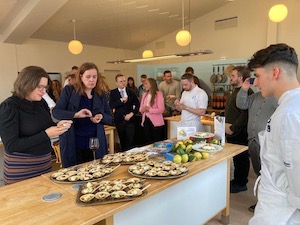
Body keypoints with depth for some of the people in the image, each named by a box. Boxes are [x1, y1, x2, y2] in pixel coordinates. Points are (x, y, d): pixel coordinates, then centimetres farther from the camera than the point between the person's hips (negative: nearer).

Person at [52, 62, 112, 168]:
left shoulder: (100, 94, 5)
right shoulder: (69, 90, -3)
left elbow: (110, 117, 9)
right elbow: (55, 112, -9)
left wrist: (101, 117, -14)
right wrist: (76, 115, -25)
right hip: (72, 144, -2)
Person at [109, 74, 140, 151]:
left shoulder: (131, 92, 6)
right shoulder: (113, 92, 2)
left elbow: (137, 104, 7)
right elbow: (111, 106, -9)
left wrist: (132, 113, -6)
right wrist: (121, 100, -20)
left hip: (130, 120, 0)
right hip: (119, 120, 0)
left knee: (130, 142, -3)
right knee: (122, 141, 8)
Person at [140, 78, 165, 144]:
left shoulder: (158, 94, -8)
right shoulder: (145, 94, 10)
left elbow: (161, 110, -15)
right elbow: (141, 108, 13)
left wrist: (149, 109, -22)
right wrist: (142, 110, -10)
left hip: (156, 122, -6)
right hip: (146, 121, 6)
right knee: (148, 142, 14)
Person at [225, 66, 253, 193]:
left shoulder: (246, 92, -17)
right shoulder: (236, 91, 15)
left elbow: (245, 115, -24)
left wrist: (233, 129, -18)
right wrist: (226, 125, 11)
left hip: (240, 134, -9)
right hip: (231, 133, 9)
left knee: (241, 158, 4)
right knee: (236, 158, 17)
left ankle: (241, 184, 18)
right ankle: (236, 181, 31)